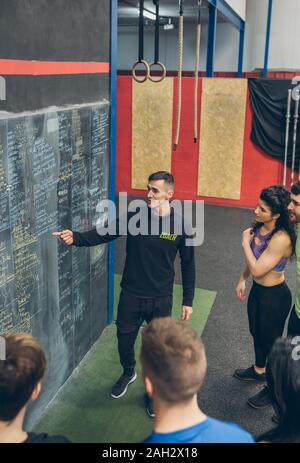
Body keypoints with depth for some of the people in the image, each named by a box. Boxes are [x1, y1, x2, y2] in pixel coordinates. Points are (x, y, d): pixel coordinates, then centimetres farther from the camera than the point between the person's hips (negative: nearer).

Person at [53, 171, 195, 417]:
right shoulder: (134, 216, -9)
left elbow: (188, 265, -2)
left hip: (161, 299, -1)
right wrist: (76, 237, -32)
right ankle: (128, 373, 50)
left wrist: (188, 300, 1)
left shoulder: (180, 225, -11)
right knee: (125, 340, 18)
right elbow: (104, 233, -12)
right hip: (131, 295, 2)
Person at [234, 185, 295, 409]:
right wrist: (242, 280, 9)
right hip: (258, 290, 8)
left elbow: (257, 269, -30)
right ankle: (259, 371, 52)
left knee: (271, 340, 11)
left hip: (275, 297, -8)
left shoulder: (281, 238, -31)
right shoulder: (259, 227, -6)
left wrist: (245, 242, -21)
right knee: (257, 333, 27)